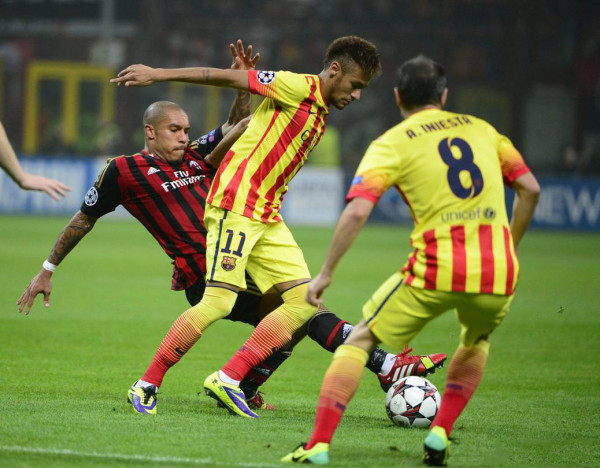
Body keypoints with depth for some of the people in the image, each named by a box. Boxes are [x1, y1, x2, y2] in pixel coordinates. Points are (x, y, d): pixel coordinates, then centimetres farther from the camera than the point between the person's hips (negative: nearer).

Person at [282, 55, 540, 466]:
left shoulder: (391, 144, 4)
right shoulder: (482, 130, 16)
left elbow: (357, 211, -8)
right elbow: (530, 189, 15)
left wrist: (325, 274, -2)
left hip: (435, 271, -3)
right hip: (498, 275, 3)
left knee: (360, 341, 13)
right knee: (476, 342, 35)